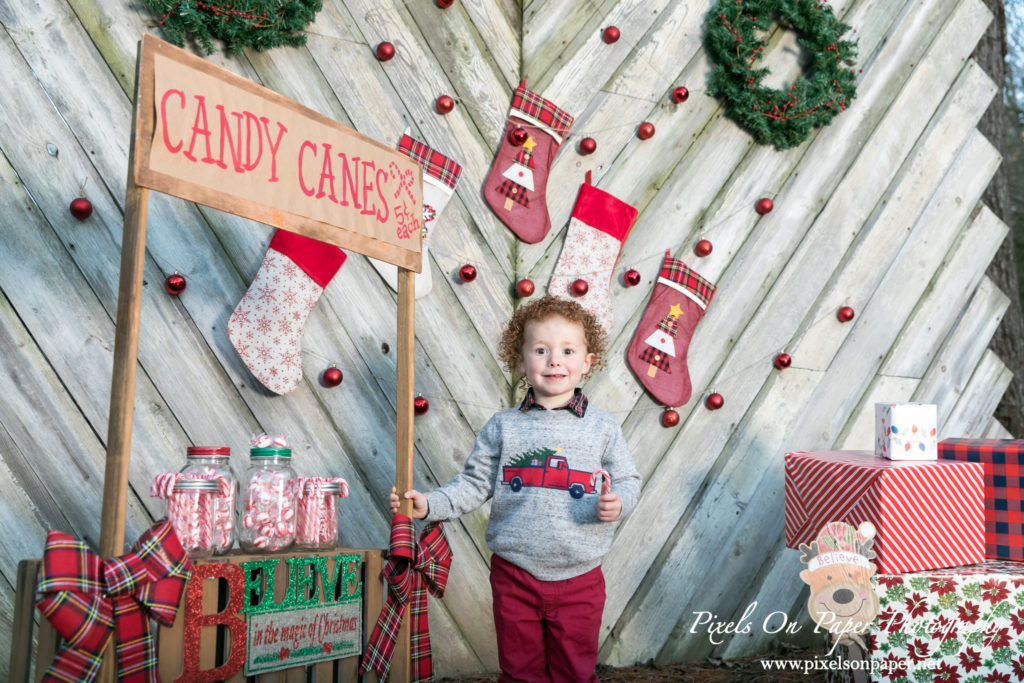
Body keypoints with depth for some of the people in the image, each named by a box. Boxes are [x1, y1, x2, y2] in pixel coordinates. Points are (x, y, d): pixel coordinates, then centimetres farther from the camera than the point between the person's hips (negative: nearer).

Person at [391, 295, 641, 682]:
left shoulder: (602, 429, -2)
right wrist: (429, 505, -10)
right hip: (514, 576, 1)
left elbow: (627, 481, 2)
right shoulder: (502, 428, 0)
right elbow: (475, 484, 2)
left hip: (579, 580, 0)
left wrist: (616, 503, -19)